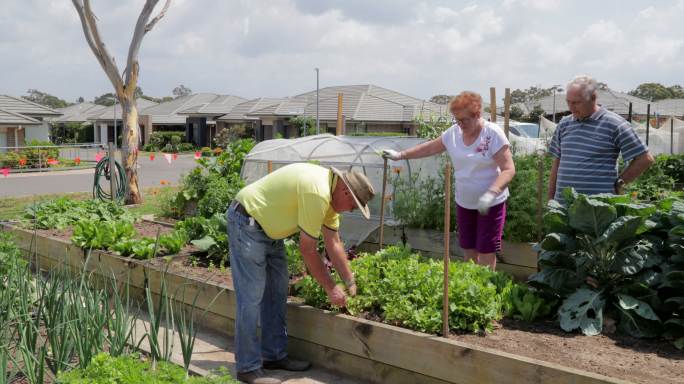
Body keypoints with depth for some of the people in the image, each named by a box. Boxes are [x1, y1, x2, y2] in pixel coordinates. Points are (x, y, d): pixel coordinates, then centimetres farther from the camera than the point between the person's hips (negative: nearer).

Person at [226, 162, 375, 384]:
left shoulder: (330, 193, 2)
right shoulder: (317, 193, -28)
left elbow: (333, 243, 7)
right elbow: (308, 250, -22)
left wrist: (350, 284, 8)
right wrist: (331, 288, -13)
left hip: (269, 228, 10)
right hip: (246, 223, -10)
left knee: (277, 292, 11)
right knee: (251, 298, -9)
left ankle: (274, 355, 20)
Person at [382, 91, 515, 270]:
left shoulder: (493, 134, -15)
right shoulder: (453, 133, 1)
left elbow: (509, 169, -20)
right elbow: (430, 147, 14)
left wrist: (490, 193, -33)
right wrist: (400, 155, 9)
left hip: (491, 204, -5)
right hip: (464, 203, 5)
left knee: (486, 254, -2)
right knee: (468, 252, 11)